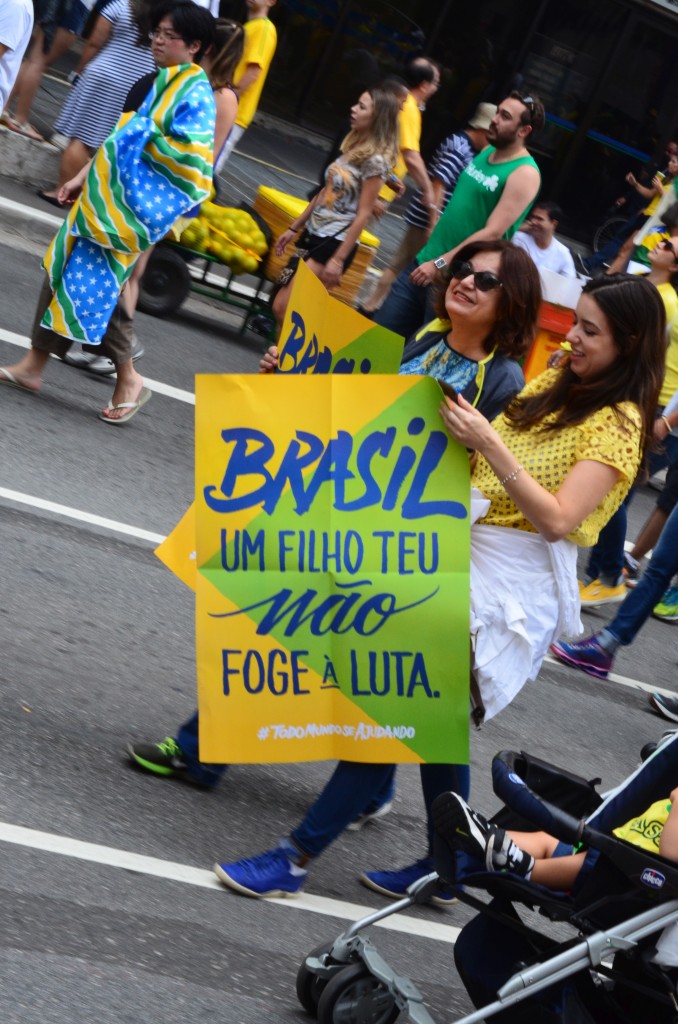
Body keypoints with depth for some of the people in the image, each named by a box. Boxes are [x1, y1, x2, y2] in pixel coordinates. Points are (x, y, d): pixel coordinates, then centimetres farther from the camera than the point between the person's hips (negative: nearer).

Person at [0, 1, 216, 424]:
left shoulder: (196, 95, -12)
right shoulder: (152, 84, 15)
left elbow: (191, 156, -23)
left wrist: (144, 137, -18)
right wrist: (84, 177, 19)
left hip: (134, 205, -9)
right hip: (106, 194, 9)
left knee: (97, 283, -8)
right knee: (63, 269, 9)